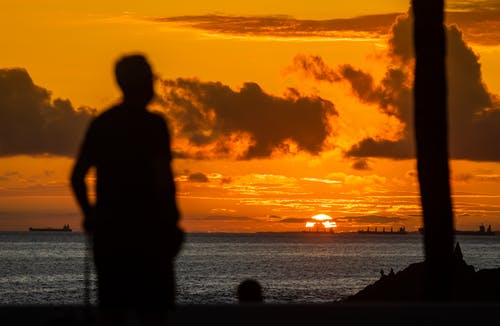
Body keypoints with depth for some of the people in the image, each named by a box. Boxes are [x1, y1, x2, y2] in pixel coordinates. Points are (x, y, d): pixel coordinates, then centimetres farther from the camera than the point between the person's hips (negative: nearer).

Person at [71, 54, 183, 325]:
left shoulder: (100, 123, 9)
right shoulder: (153, 124, -9)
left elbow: (77, 176, 10)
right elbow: (163, 178, -16)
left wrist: (90, 214, 21)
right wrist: (172, 222, -9)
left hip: (108, 231, 6)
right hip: (145, 231, -6)